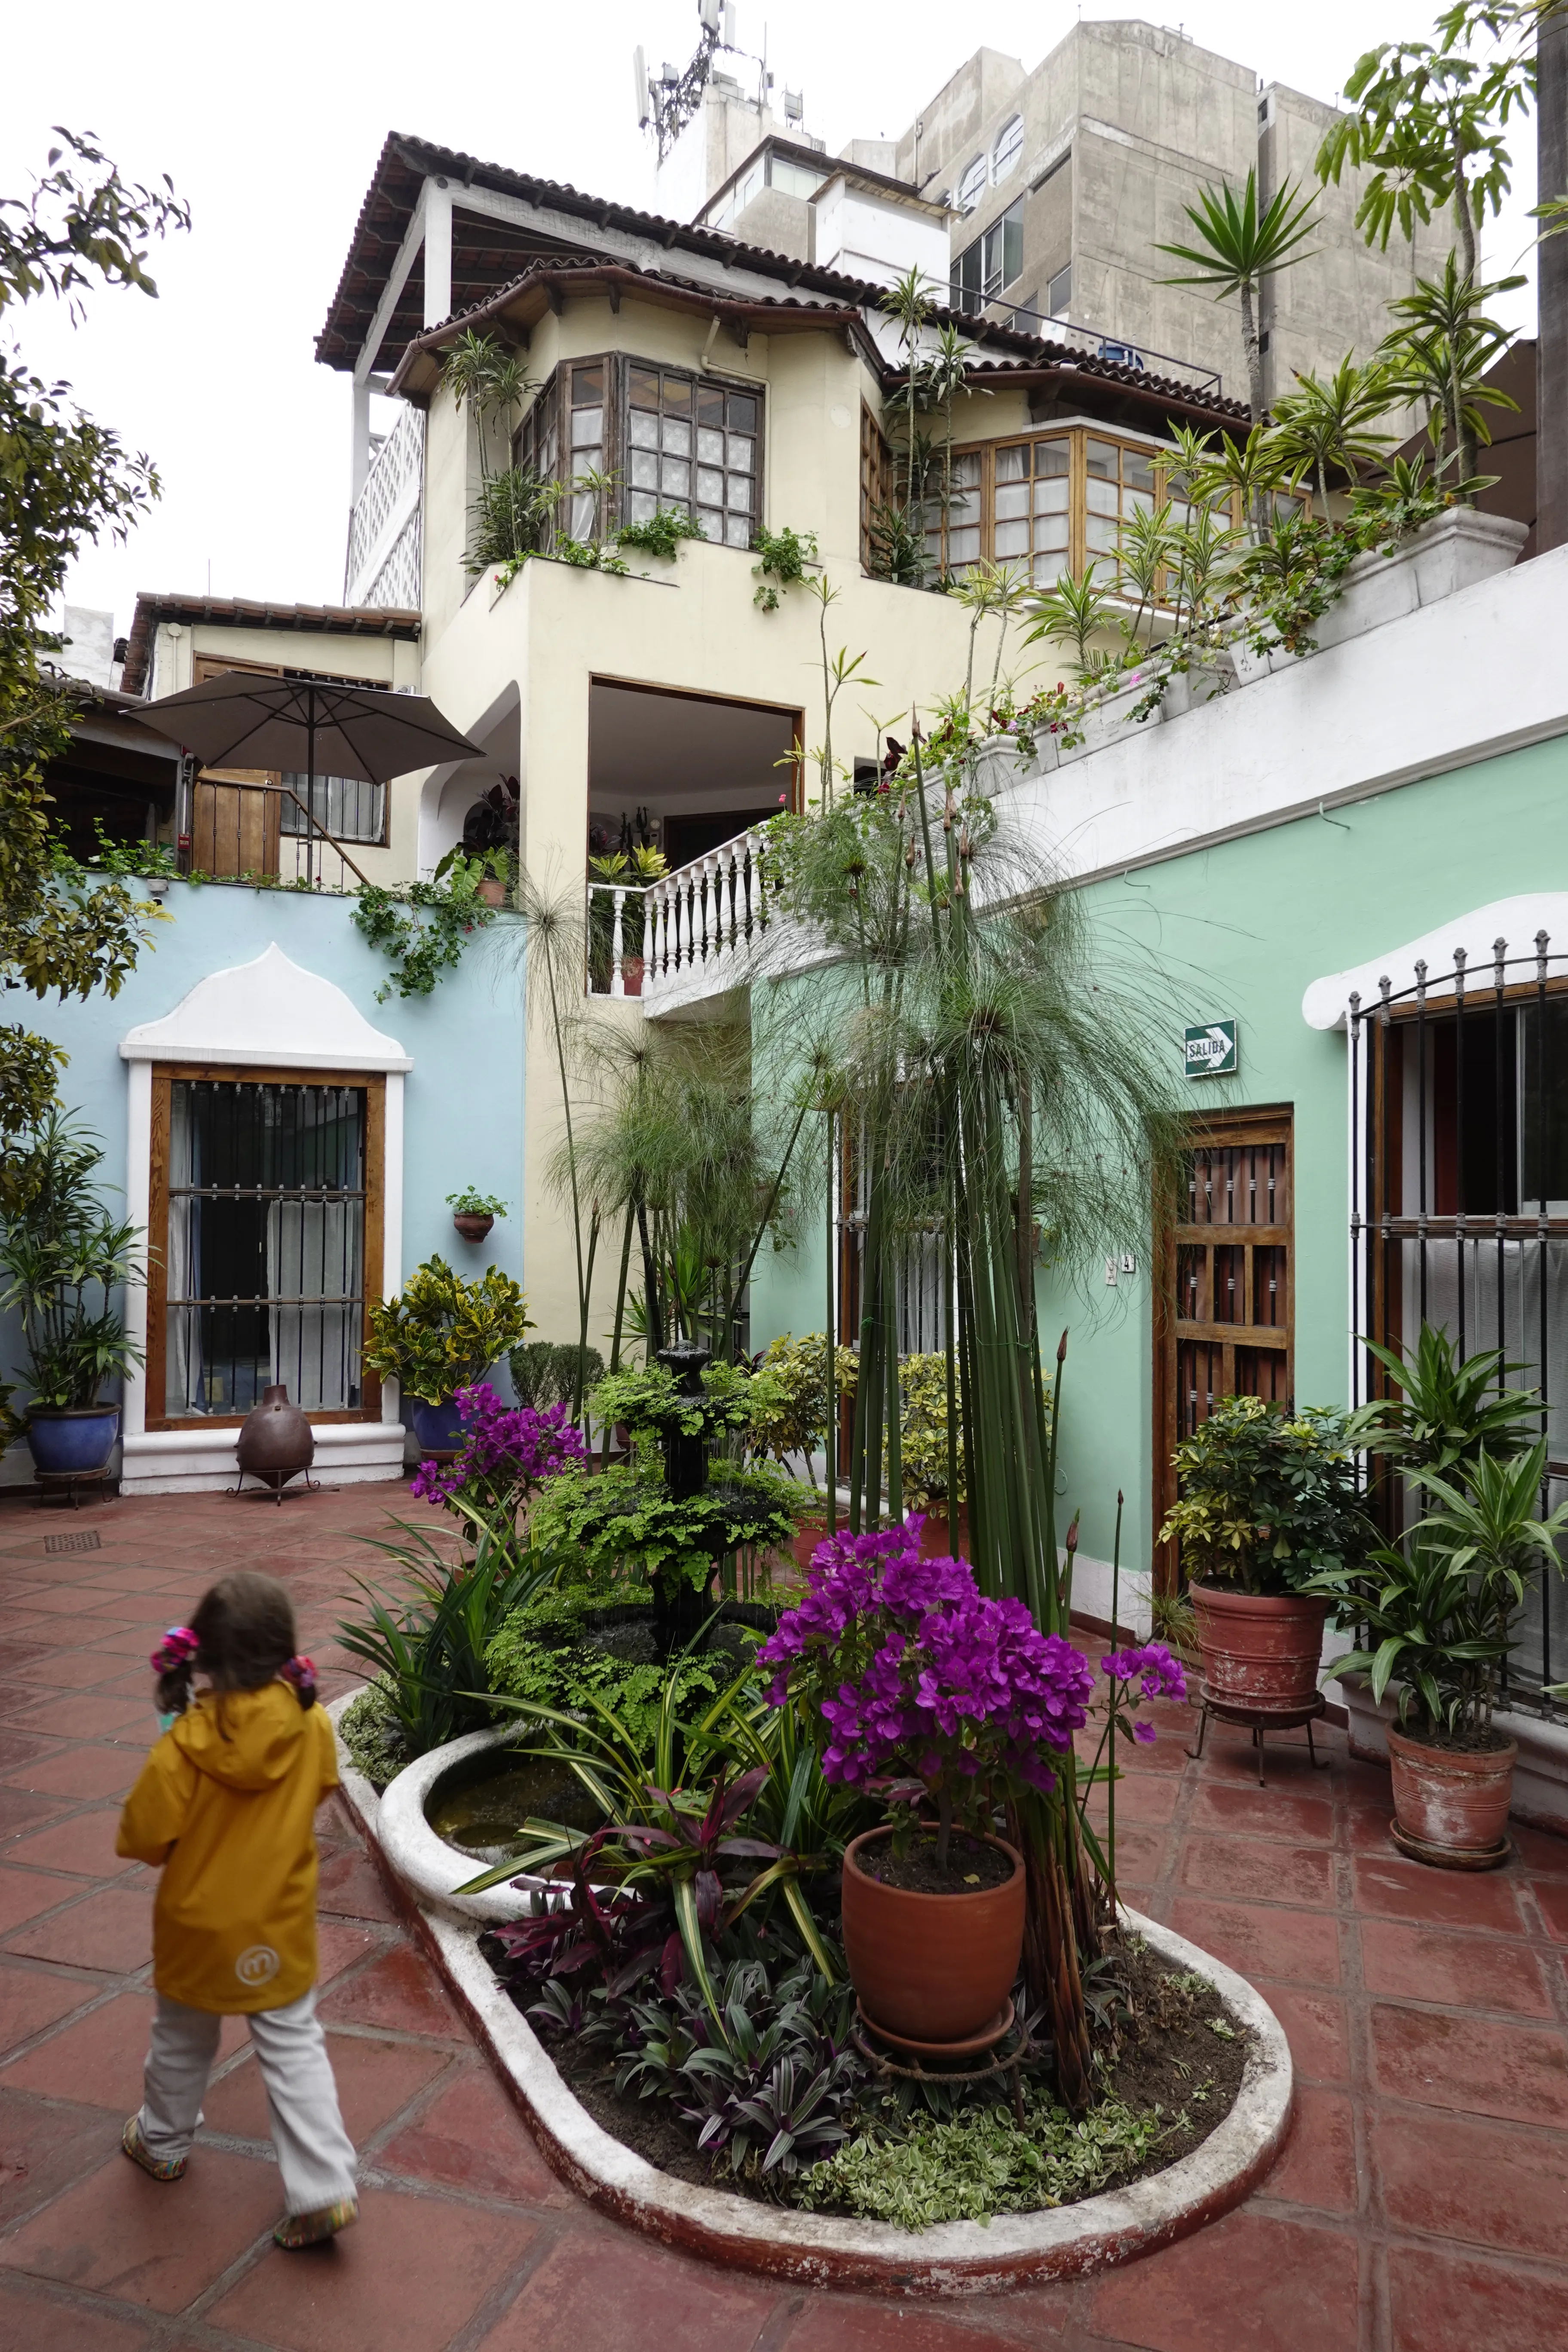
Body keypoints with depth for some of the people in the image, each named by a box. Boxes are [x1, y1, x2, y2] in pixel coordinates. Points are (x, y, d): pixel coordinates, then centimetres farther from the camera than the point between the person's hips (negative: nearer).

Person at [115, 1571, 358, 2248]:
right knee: (294, 2049, 13)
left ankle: (163, 2144, 49)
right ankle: (324, 2190, 10)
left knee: (182, 2041, 25)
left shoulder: (185, 1746, -27)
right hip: (280, 1929, 1)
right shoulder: (312, 1728, -18)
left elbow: (142, 1840, -16)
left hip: (198, 1926, -1)